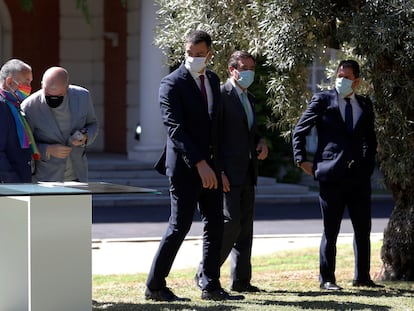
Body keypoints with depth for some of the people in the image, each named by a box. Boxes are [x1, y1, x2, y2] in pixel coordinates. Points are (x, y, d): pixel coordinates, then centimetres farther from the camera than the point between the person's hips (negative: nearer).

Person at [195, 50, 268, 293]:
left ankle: (241, 279, 13)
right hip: (229, 173, -8)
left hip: (247, 173, 8)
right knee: (231, 223, -13)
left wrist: (261, 143, 6)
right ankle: (205, 274, -3)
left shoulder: (250, 99, 19)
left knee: (245, 227, 8)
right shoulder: (221, 96, -8)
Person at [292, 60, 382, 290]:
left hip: (359, 176, 4)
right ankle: (327, 278, 10)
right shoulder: (322, 100, 1)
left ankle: (362, 277, 18)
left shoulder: (365, 105, 12)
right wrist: (302, 160, -2)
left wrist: (368, 163, 12)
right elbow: (300, 131, 4)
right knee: (330, 231, 1)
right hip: (331, 175, -4)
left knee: (363, 230, 7)